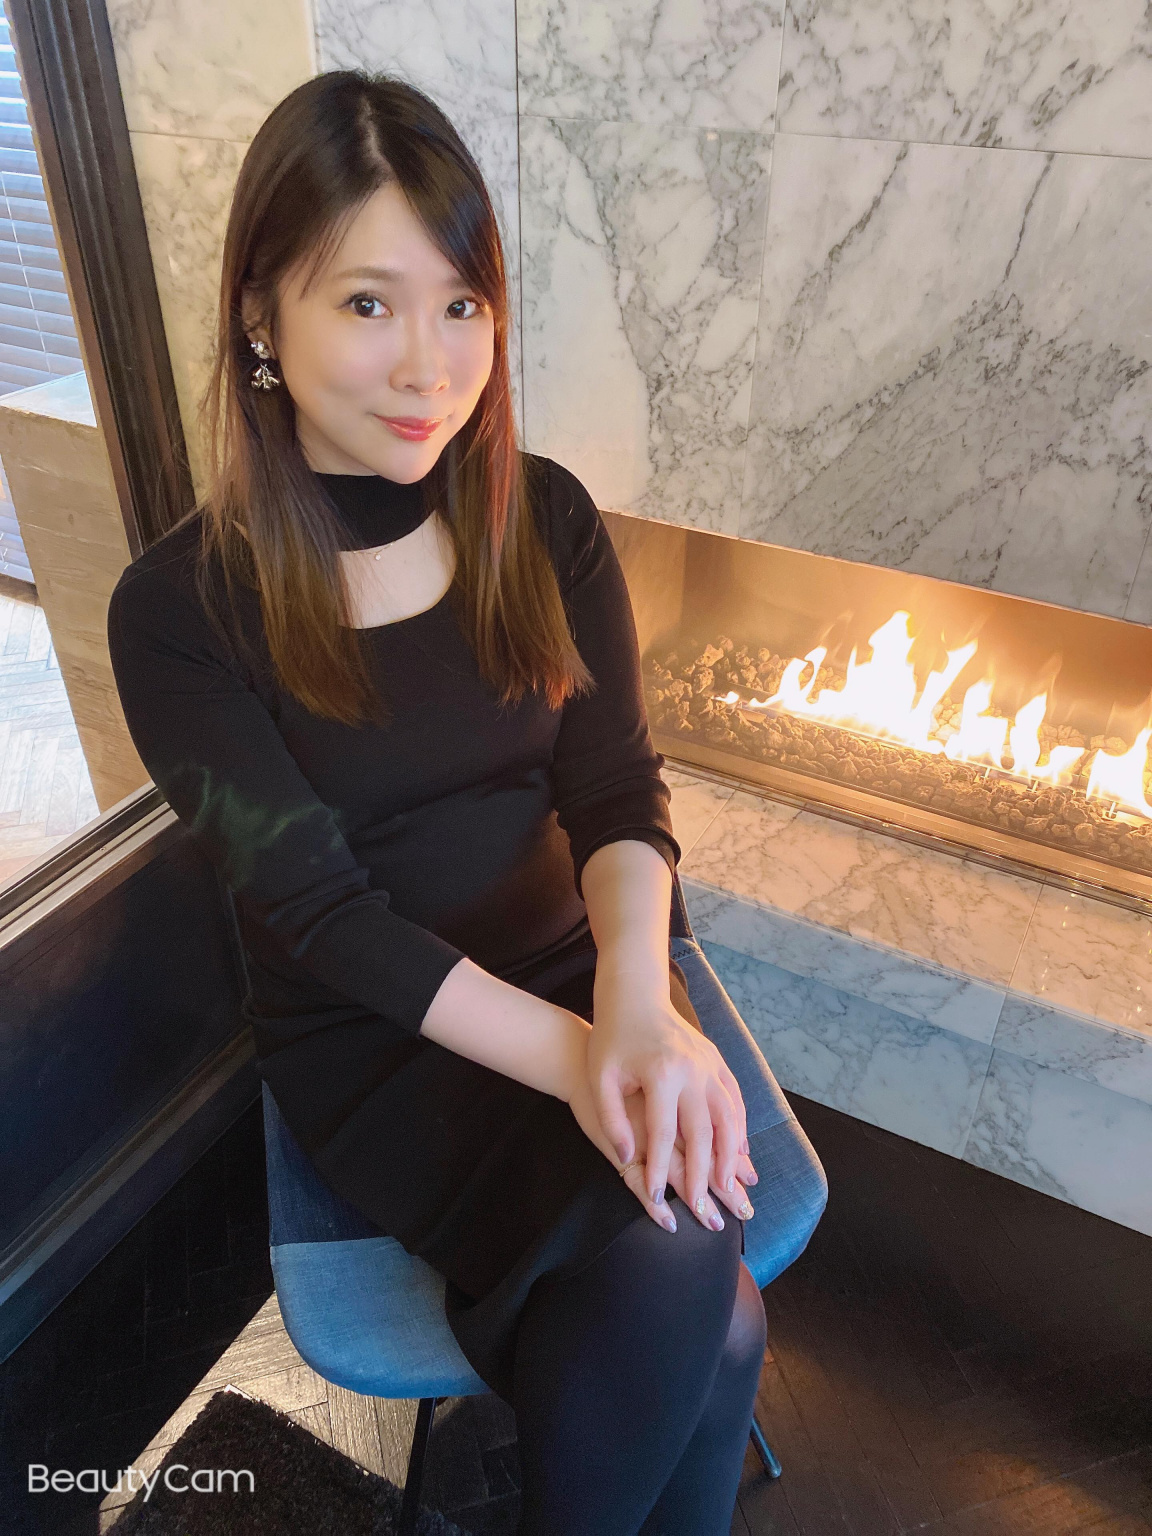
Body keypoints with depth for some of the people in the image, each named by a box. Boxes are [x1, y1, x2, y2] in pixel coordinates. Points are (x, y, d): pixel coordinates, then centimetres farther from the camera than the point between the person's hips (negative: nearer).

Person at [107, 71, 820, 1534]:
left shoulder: (547, 520, -3)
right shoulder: (180, 608, -12)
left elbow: (619, 791, -8)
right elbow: (318, 904, -16)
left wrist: (637, 1001, -28)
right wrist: (576, 1056, -26)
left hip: (579, 967, 3)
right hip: (368, 1042, -2)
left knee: (679, 1288, -21)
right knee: (682, 1285, -22)